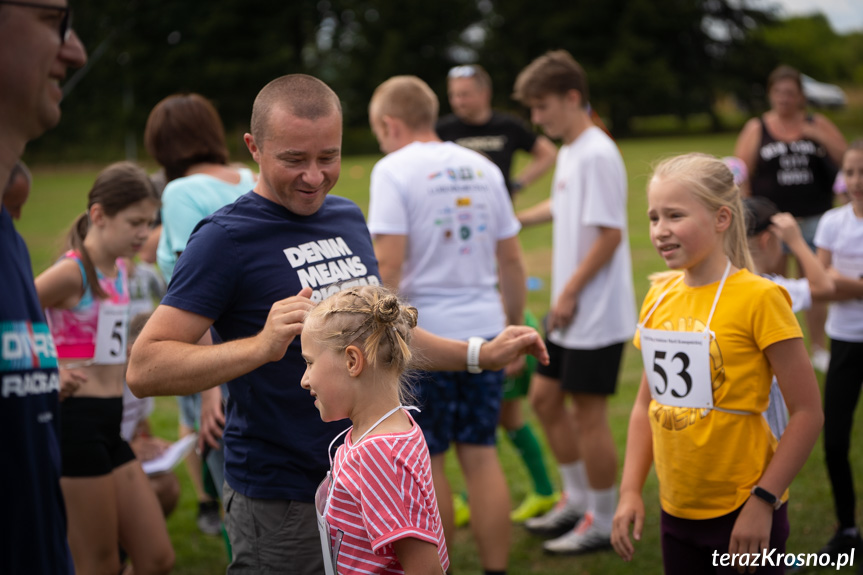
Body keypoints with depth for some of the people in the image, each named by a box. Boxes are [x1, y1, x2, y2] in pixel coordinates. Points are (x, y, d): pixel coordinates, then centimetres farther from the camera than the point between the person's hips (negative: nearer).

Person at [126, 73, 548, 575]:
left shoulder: (348, 218, 9)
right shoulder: (227, 238, -13)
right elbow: (144, 369, -20)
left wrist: (482, 355, 17)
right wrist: (262, 346, -32)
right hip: (282, 501, -7)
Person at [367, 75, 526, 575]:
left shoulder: (394, 169, -7)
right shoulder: (482, 167, 9)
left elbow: (389, 263, -16)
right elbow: (512, 259, 11)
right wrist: (515, 326, 21)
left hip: (425, 331, -5)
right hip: (484, 327, 5)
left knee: (427, 462, 6)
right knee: (481, 455, 10)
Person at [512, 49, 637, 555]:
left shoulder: (597, 155, -18)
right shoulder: (569, 152, 11)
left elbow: (611, 234, -21)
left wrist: (570, 292, -18)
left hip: (597, 313, -9)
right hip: (570, 312, 9)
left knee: (588, 412, 0)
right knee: (545, 397, 16)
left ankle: (602, 522, 14)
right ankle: (577, 499, 31)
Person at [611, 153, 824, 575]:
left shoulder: (758, 298, -14)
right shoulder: (659, 298, 3)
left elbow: (807, 412, -13)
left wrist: (763, 501, -15)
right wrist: (630, 491, 5)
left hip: (743, 515, -5)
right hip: (677, 511, 5)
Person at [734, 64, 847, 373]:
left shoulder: (818, 125, 6)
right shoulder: (756, 129, 3)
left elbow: (846, 159, 0)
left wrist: (820, 136, -13)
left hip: (813, 218, 1)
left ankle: (819, 349, 18)